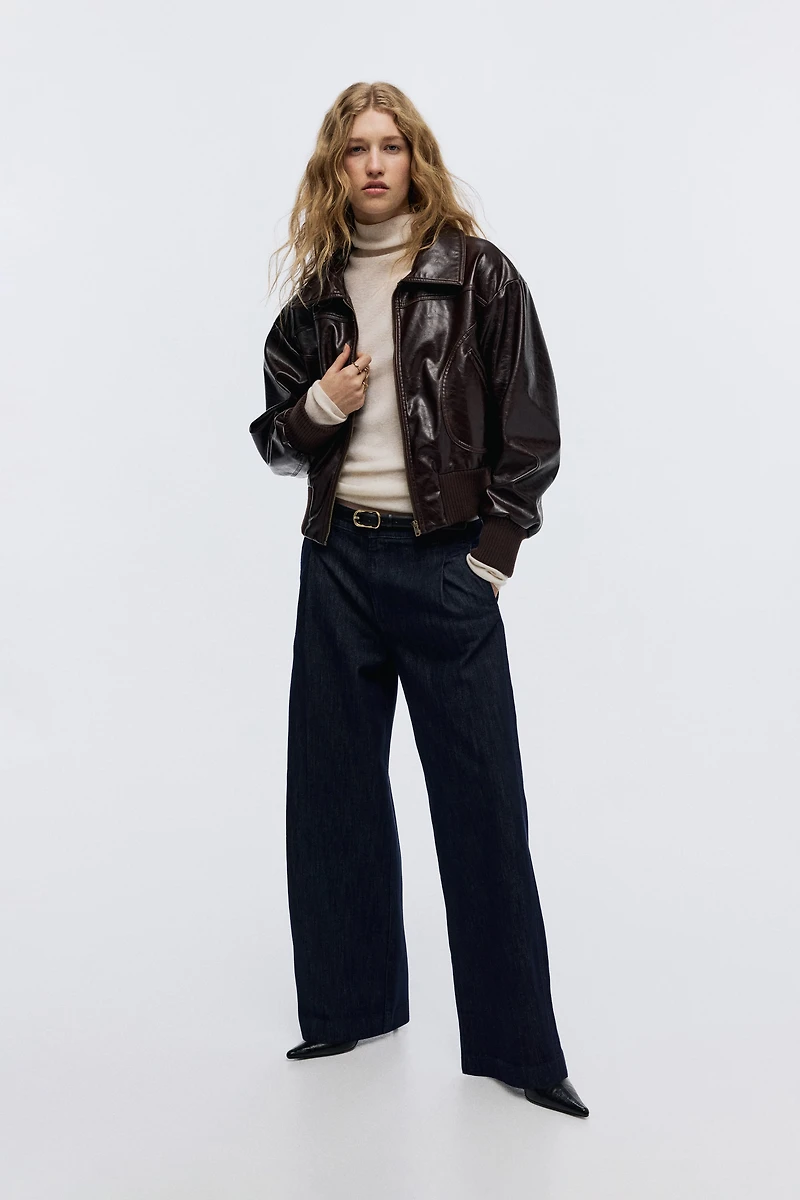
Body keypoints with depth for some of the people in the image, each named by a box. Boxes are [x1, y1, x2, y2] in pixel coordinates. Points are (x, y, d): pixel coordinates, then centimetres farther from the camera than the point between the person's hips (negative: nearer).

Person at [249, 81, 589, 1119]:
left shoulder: (479, 275, 0)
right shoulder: (315, 295, 11)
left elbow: (531, 431, -3)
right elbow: (276, 441, 16)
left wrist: (492, 553, -9)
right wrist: (318, 405, -5)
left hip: (446, 560, -4)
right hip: (338, 564, 4)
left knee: (482, 800, -1)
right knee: (334, 789, 10)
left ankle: (513, 1041, 11)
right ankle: (353, 1002, 27)